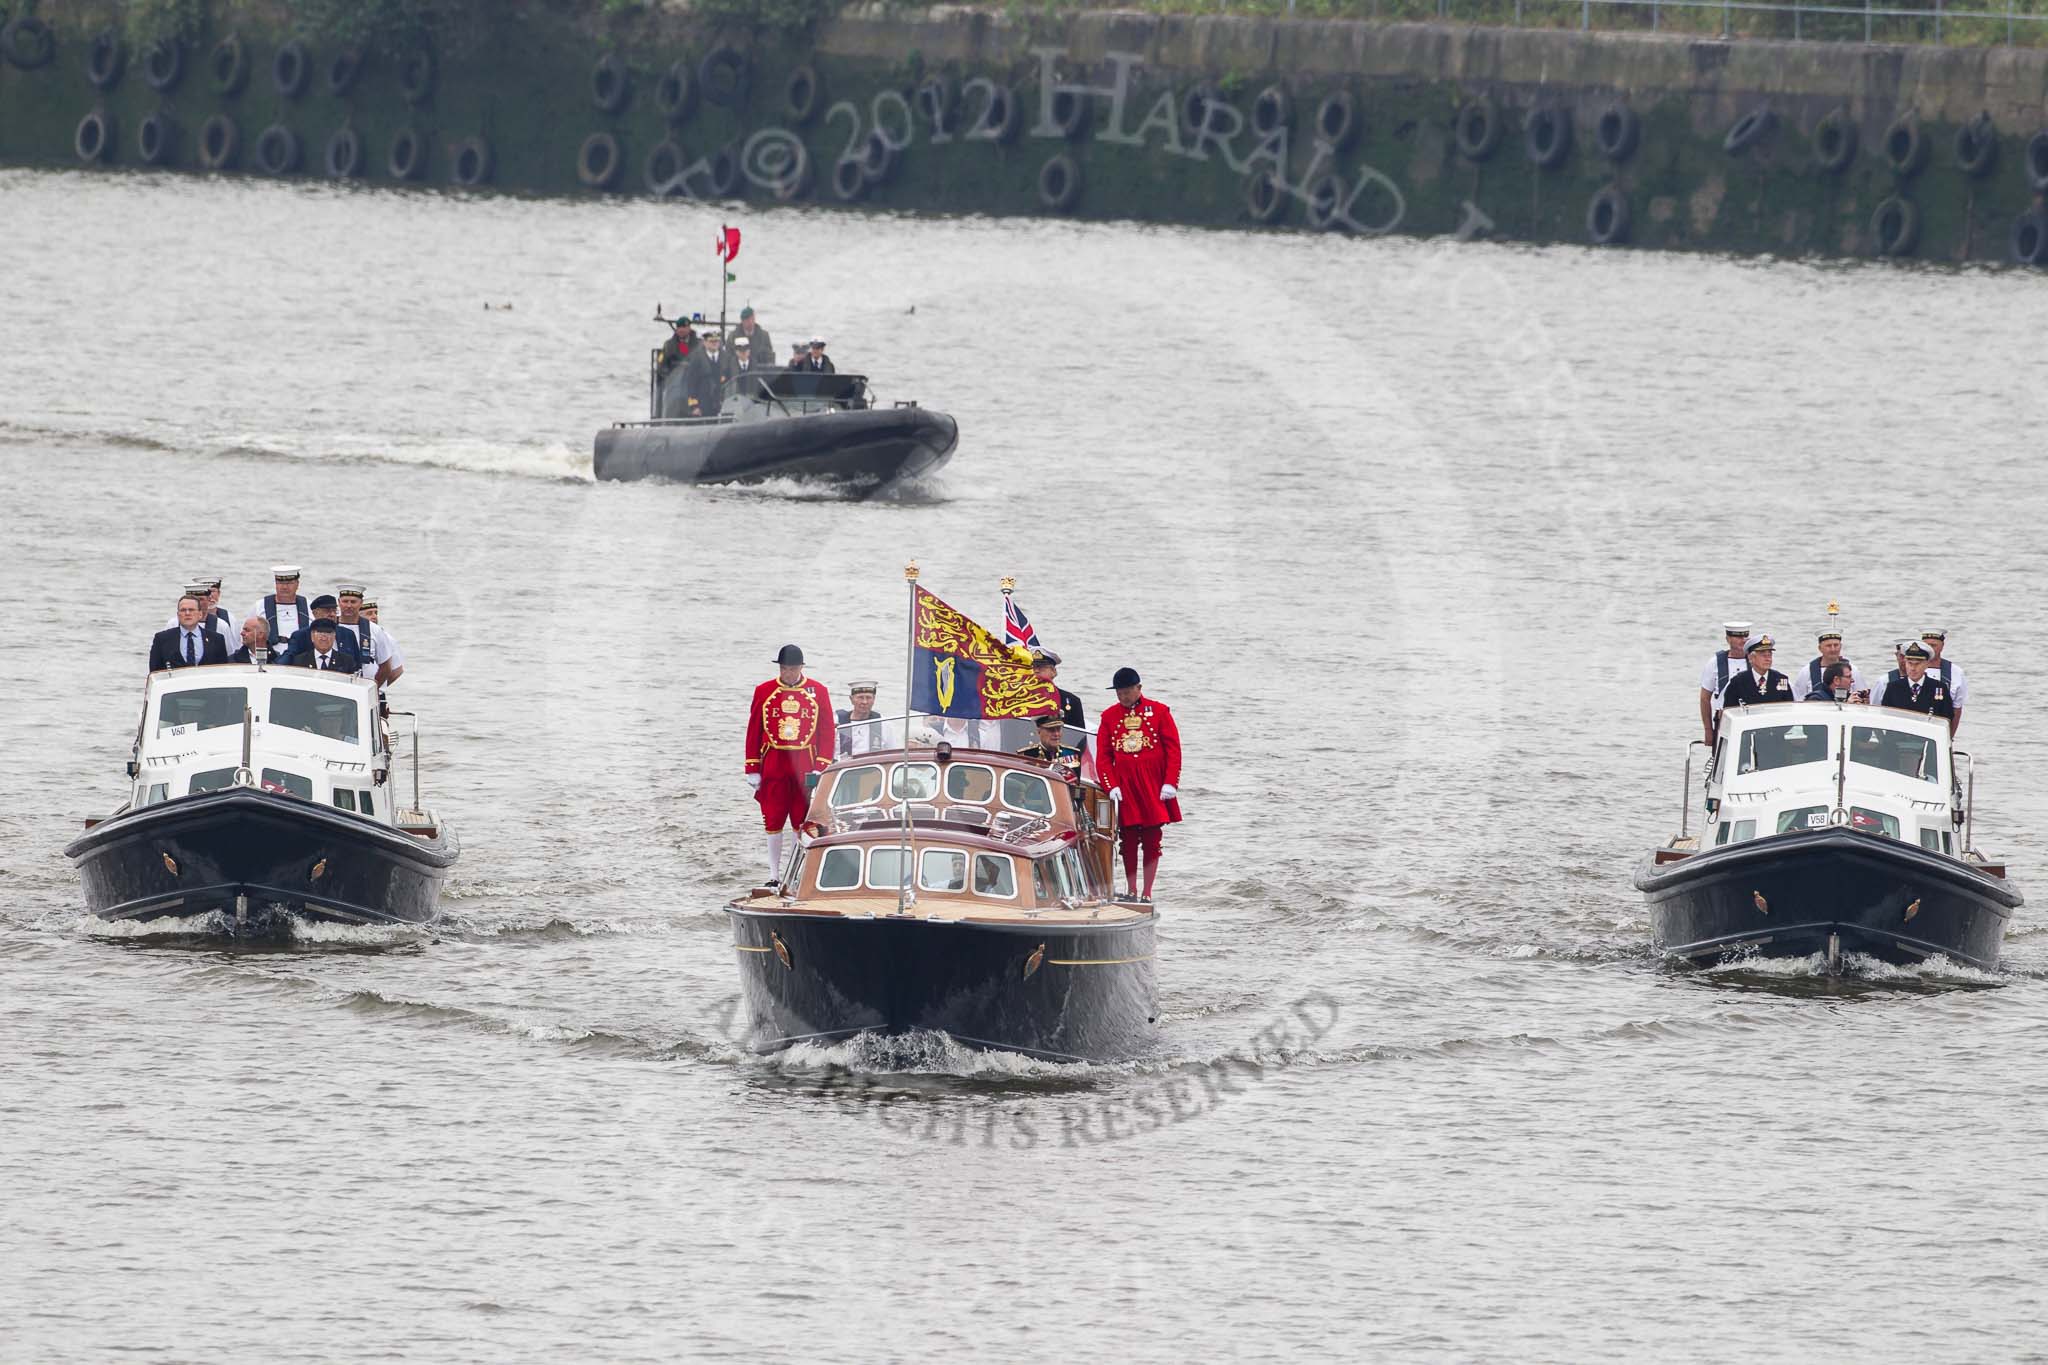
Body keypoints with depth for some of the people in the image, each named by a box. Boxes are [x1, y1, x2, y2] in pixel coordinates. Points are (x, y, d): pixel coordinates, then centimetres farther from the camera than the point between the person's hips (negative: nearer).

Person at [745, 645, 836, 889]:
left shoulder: (817, 692, 2)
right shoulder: (764, 692, 4)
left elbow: (826, 731, 2)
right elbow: (754, 731, 6)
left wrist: (822, 769, -6)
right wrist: (752, 770, 1)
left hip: (805, 766, -1)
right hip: (773, 766, 1)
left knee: (804, 822, 1)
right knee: (773, 822, 3)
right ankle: (774, 875, 10)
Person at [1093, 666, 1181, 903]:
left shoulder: (1158, 712, 0)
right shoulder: (1109, 716, 6)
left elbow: (1173, 748, -1)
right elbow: (1103, 755, 4)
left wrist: (1170, 783, -9)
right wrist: (1112, 786, -7)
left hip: (1153, 786, -2)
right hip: (1124, 787, 2)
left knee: (1152, 840, 0)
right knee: (1129, 840, 4)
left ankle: (1147, 894, 4)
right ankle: (1131, 892, 12)